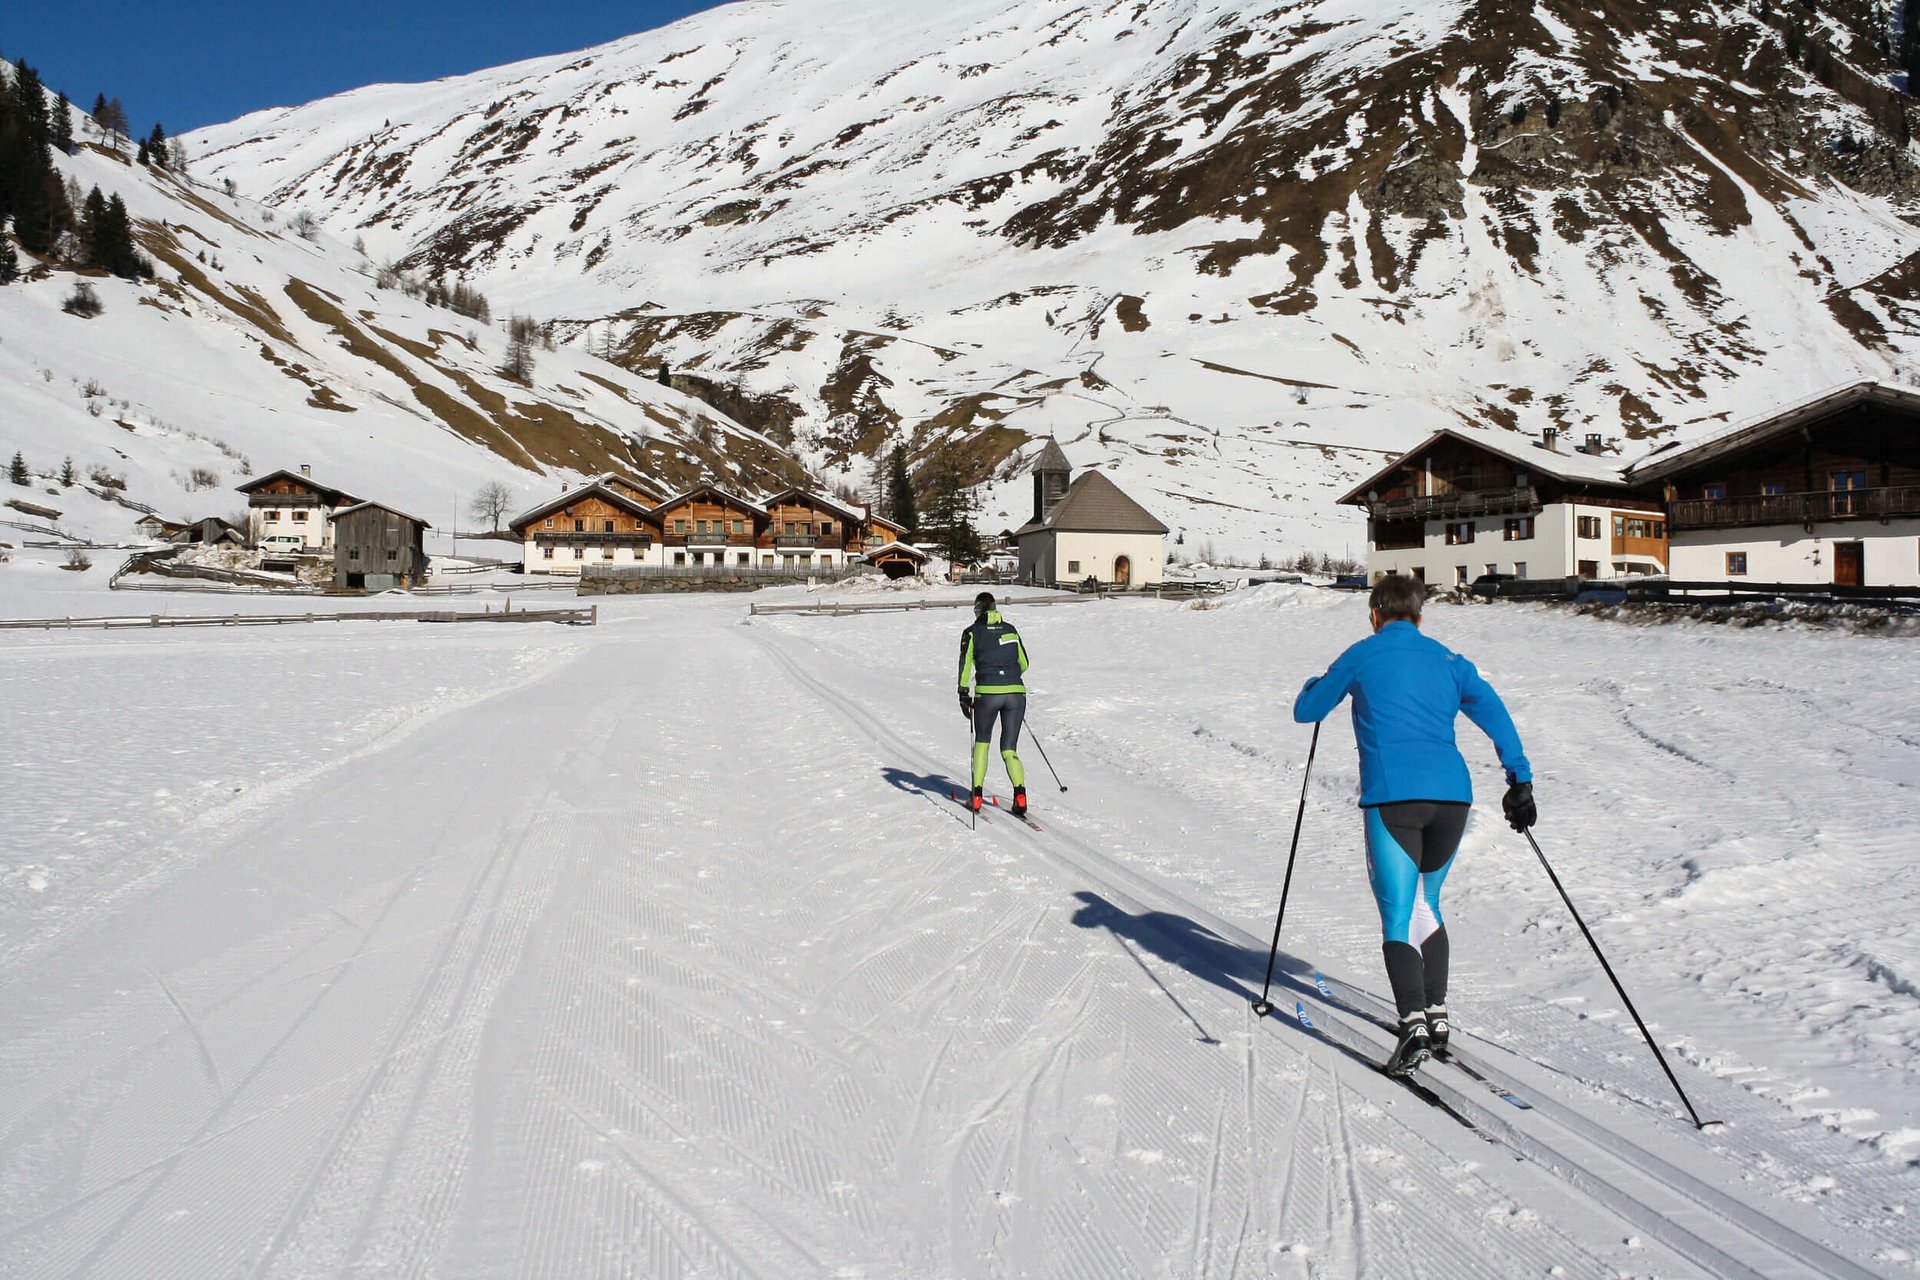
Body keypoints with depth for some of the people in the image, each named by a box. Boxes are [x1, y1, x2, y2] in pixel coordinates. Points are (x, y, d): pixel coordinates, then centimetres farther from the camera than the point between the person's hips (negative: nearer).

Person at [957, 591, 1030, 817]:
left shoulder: (972, 632, 6)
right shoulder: (1010, 629, 16)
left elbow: (966, 663, -6)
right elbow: (1023, 663, 23)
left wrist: (964, 694, -5)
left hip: (987, 693, -2)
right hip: (1016, 693, 2)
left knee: (982, 741, 20)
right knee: (1009, 749, 9)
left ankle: (977, 797, 13)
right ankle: (1020, 792, -15)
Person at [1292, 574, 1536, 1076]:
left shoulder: (1362, 657, 9)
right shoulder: (1448, 660, 18)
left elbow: (1306, 711, 17)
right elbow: (1494, 712, 7)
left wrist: (1318, 684, 38)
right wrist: (1520, 779, 6)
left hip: (1392, 798, -4)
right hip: (1452, 796, 4)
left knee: (1398, 916, -4)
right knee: (1427, 906, 22)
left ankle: (1414, 1023, -21)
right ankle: (1437, 1015, 20)